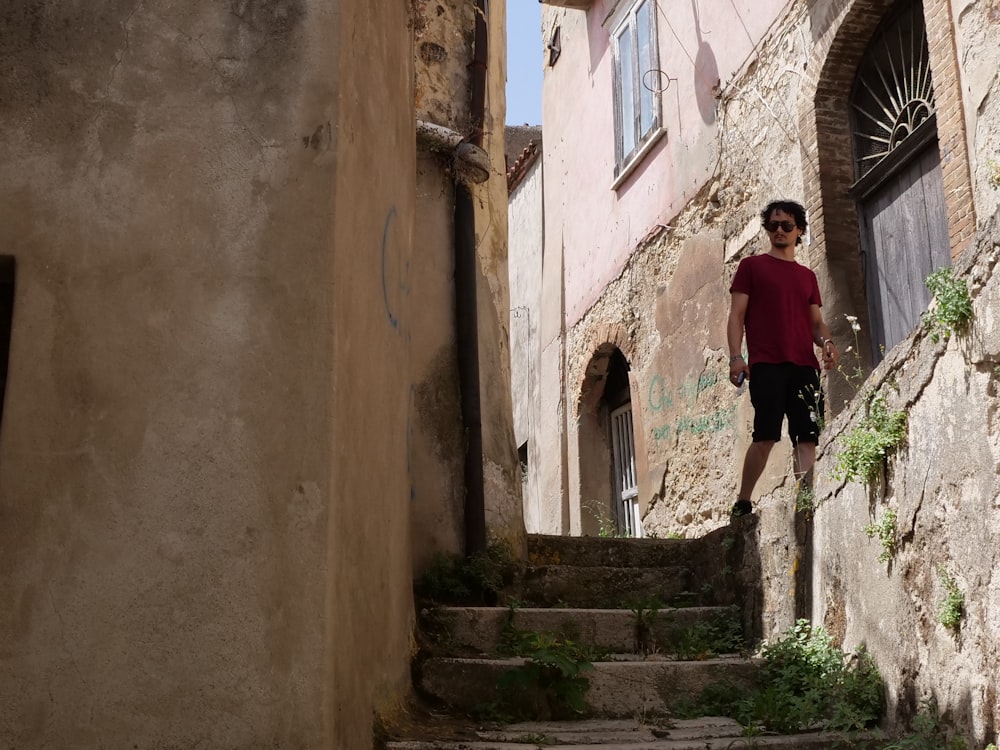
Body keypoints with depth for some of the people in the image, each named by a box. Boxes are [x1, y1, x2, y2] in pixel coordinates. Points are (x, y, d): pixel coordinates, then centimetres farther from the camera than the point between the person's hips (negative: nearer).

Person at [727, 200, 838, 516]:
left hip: (804, 366, 5)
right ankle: (742, 503, -1)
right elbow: (736, 315, 4)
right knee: (766, 436, -12)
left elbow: (816, 322, 21)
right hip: (766, 365, -4)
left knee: (807, 436, -4)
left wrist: (826, 341, -2)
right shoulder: (751, 266, 11)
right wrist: (736, 357, -9)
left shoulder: (808, 276, 23)